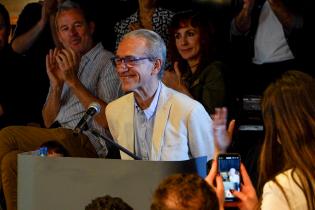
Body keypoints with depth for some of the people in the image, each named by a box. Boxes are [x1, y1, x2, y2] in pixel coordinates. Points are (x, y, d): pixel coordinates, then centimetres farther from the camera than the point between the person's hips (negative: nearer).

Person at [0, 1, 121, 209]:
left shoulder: (108, 63, 2)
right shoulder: (63, 64, 24)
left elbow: (107, 120, -12)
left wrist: (73, 81, -12)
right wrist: (57, 84, 1)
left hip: (88, 142, -7)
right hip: (58, 137, 7)